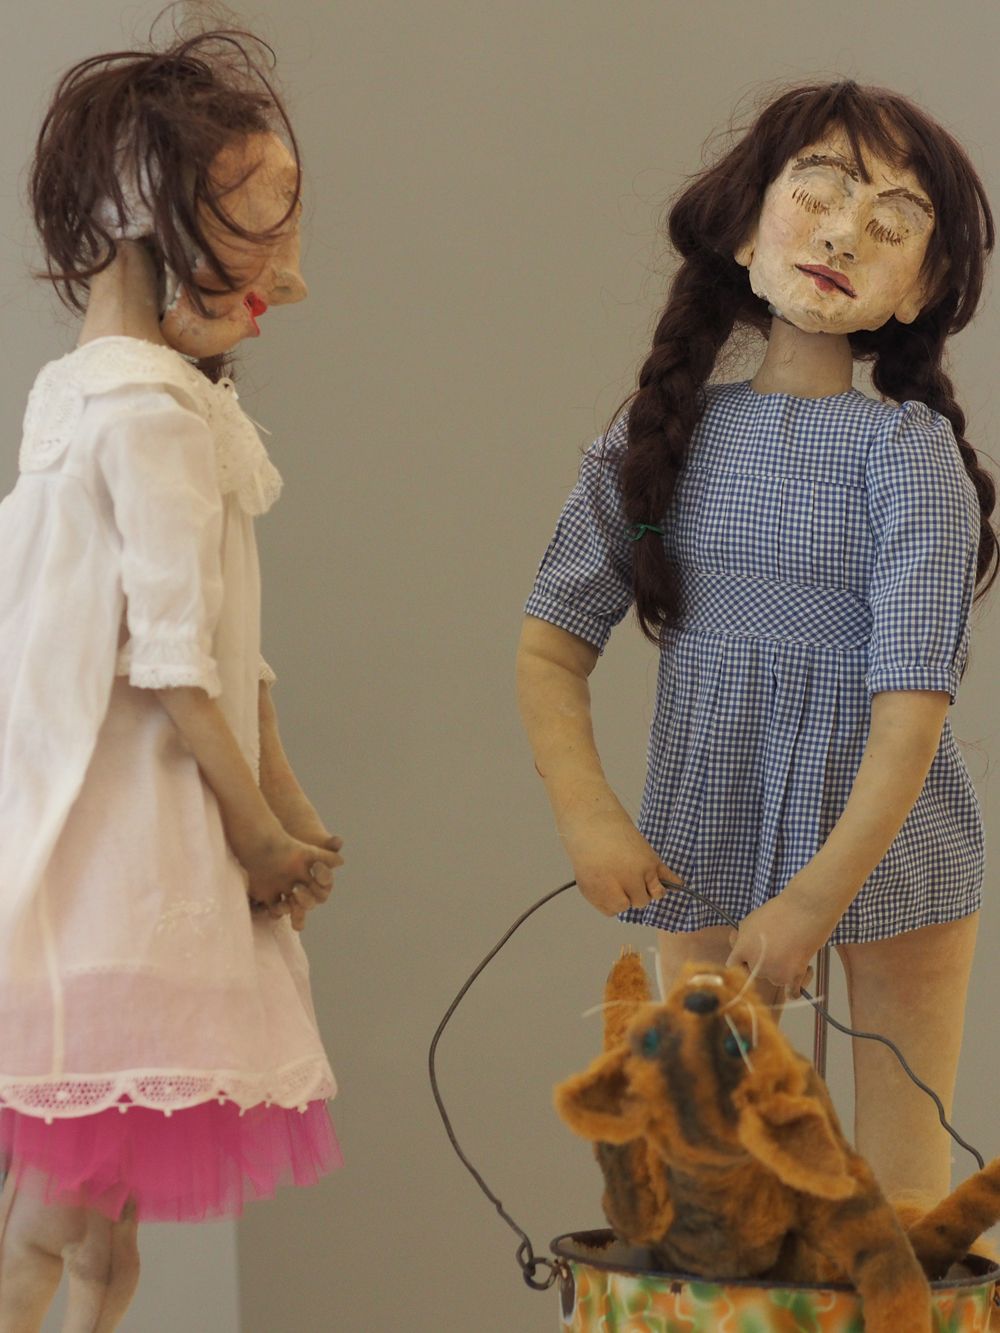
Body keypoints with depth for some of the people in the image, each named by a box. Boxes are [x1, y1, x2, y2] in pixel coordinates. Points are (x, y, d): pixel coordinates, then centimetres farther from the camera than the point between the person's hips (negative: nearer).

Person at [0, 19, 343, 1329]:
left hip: (113, 842, 10)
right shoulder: (154, 406, -16)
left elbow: (229, 646, 16)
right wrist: (256, 826, -8)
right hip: (114, 843, -10)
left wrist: (288, 810, 11)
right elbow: (177, 659, -18)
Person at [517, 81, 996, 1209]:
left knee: (898, 1199, 5)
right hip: (705, 857, 3)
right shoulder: (662, 438, -1)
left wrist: (819, 896, -21)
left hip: (890, 849, -3)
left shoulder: (907, 451, -13)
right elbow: (551, 643, 3)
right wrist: (587, 815, -11)